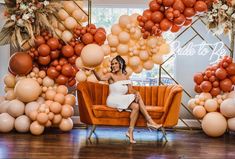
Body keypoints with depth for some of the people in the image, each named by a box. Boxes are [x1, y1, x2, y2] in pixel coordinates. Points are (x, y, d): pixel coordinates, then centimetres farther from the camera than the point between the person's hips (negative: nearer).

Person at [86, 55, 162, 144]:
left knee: (136, 106, -26)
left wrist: (136, 93, -18)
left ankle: (130, 132, -24)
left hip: (123, 101, 5)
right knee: (137, 97, -24)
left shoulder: (125, 77, 14)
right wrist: (93, 71, -42)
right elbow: (101, 78, -23)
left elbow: (131, 91, 6)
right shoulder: (111, 75, -1)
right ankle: (150, 121, -20)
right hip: (113, 101, -5)